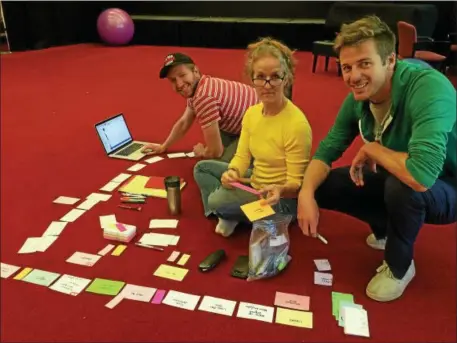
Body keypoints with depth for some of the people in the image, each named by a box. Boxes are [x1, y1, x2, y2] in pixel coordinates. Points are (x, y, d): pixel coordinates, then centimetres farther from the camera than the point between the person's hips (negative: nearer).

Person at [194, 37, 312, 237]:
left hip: (282, 201, -8)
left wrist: (279, 189, -43)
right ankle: (227, 214, 0)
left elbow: (296, 185, -21)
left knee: (218, 200, -27)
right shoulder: (251, 112, -3)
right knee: (202, 168, 11)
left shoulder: (297, 124, -27)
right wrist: (233, 172, -24)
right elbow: (242, 156, -2)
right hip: (255, 183, 8)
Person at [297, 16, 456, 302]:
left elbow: (422, 175, -45)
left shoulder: (429, 88, -34)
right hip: (394, 182, 6)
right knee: (322, 186, -6)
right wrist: (306, 193, -24)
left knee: (401, 185, -37)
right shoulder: (358, 98, -13)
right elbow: (327, 150, -7)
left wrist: (372, 149, -27)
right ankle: (389, 229, 18)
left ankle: (399, 266, -5)